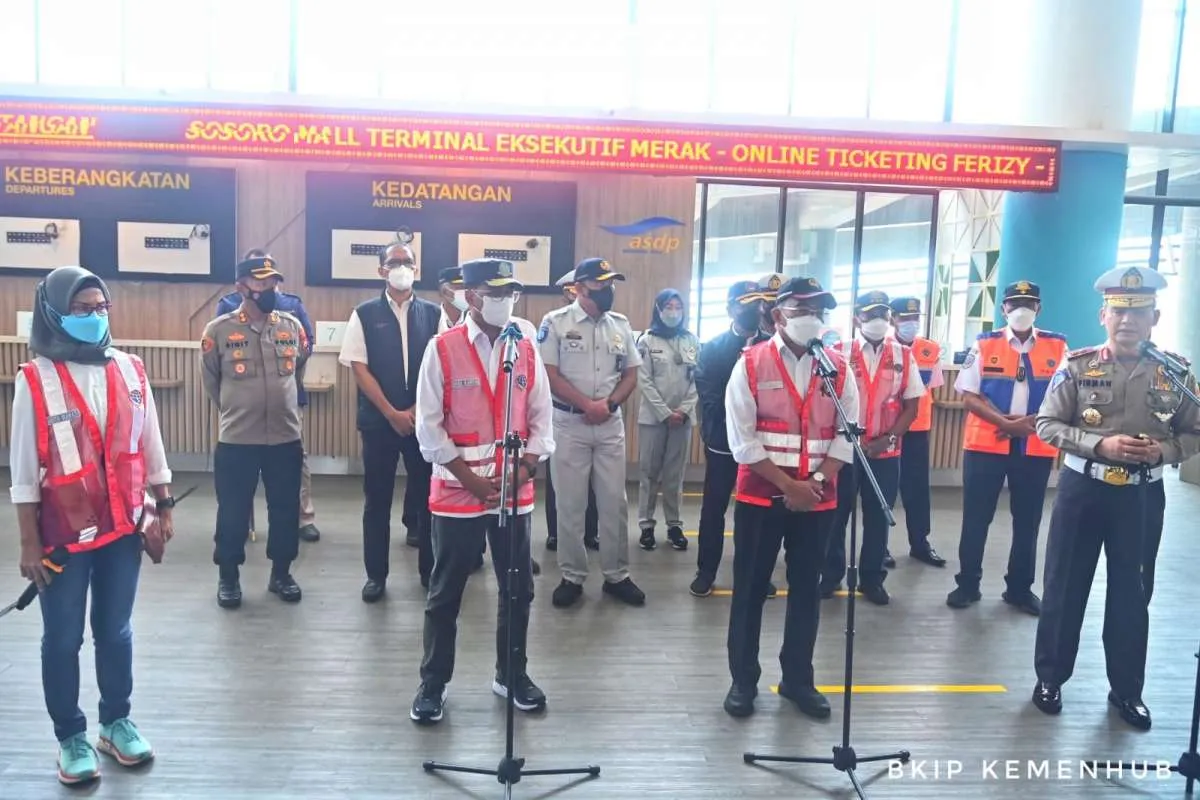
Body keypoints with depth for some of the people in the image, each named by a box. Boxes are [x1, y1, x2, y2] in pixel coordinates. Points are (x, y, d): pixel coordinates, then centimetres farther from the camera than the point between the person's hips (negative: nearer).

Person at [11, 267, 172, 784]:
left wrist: (163, 509, 9)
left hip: (123, 527, 3)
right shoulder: (34, 380, -10)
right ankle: (71, 738, 27)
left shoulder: (130, 370, 0)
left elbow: (150, 446, 8)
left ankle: (116, 723, 33)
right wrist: (29, 544, -6)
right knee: (63, 639, 11)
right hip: (64, 533, -3)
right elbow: (23, 469, -6)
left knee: (116, 630, 16)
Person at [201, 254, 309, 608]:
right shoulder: (219, 330, -5)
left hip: (286, 438, 2)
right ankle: (228, 576, 26)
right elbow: (210, 381, 9)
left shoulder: (293, 326, 2)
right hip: (236, 440, -2)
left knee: (286, 510, 11)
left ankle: (281, 573, 28)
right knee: (233, 512, 8)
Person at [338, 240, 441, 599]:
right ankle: (376, 574, 20)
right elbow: (359, 368, -4)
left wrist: (418, 409, -8)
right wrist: (392, 413, -10)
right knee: (377, 499, 7)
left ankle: (429, 569, 22)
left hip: (424, 418, 1)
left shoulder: (432, 314, 4)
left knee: (429, 495, 7)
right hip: (379, 420, -1)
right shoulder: (365, 314, 1)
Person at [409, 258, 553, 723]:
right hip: (457, 492, -3)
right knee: (445, 593, 8)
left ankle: (512, 675, 32)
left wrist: (525, 470, -7)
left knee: (519, 588, 13)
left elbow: (541, 417, 6)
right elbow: (429, 426, -7)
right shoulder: (443, 349, -7)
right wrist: (472, 480, -11)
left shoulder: (526, 349, 3)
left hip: (516, 490, 4)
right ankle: (433, 683, 25)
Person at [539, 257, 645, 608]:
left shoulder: (621, 324, 8)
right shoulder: (556, 322, -5)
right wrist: (588, 405, -14)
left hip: (611, 424, 4)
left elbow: (631, 375, 9)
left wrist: (608, 403, -7)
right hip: (569, 423, -3)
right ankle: (572, 577, 16)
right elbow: (550, 375, -10)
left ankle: (617, 575, 20)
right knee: (570, 503, 4)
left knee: (614, 501, 7)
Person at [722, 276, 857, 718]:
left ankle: (798, 679, 28)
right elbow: (742, 440, -10)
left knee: (807, 589, 12)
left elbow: (847, 434, 3)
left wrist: (817, 481, -10)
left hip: (819, 499, 3)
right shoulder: (750, 364, -6)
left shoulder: (838, 367, 4)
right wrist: (788, 484, -14)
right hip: (760, 496, -3)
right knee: (750, 588, 7)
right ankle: (743, 679, 22)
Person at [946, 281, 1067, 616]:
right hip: (985, 444, -1)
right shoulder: (984, 345, 1)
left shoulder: (1057, 347, 3)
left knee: (1027, 521, 11)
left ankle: (1020, 588, 25)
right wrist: (1006, 422, -16)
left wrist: (1033, 422, -14)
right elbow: (969, 397, -4)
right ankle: (968, 584, 18)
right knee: (976, 518, 5)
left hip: (1037, 447, 1)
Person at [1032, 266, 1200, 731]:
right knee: (1064, 585, 7)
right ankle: (1050, 677, 23)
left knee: (1131, 592, 11)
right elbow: (1047, 424, -6)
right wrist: (1100, 444, -19)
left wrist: (1163, 451, -14)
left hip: (1141, 495, 2)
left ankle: (1127, 690, 27)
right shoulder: (1077, 367, -6)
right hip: (1082, 488, -1)